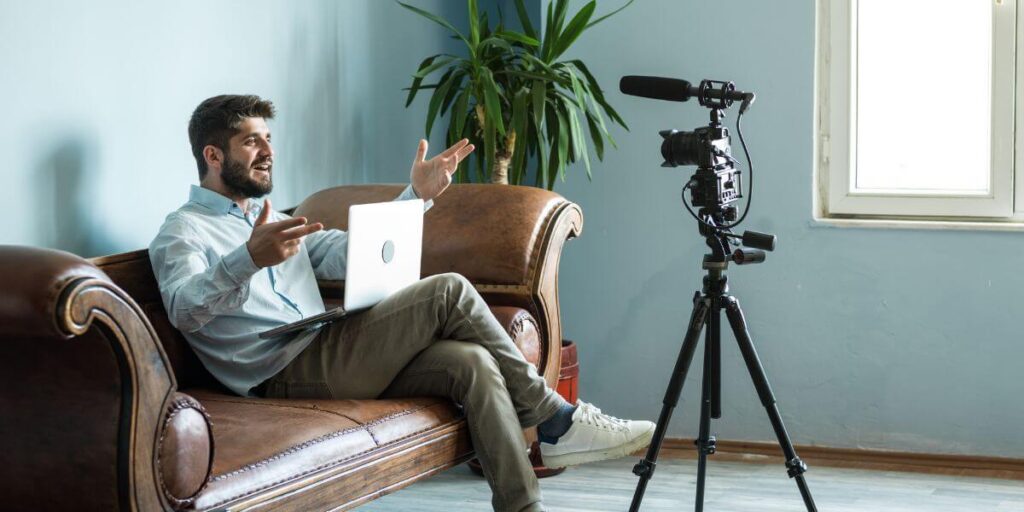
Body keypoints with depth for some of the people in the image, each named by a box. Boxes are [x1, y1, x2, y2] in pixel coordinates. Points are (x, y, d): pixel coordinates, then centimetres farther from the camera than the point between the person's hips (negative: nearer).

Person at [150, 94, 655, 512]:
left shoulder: (271, 221, 27)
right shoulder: (183, 232, 1)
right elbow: (184, 310, -20)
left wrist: (417, 195, 11)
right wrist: (248, 260, -38)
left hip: (326, 360, 8)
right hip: (284, 377, -8)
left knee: (472, 362, -17)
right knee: (448, 292, -16)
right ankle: (556, 419, -5)